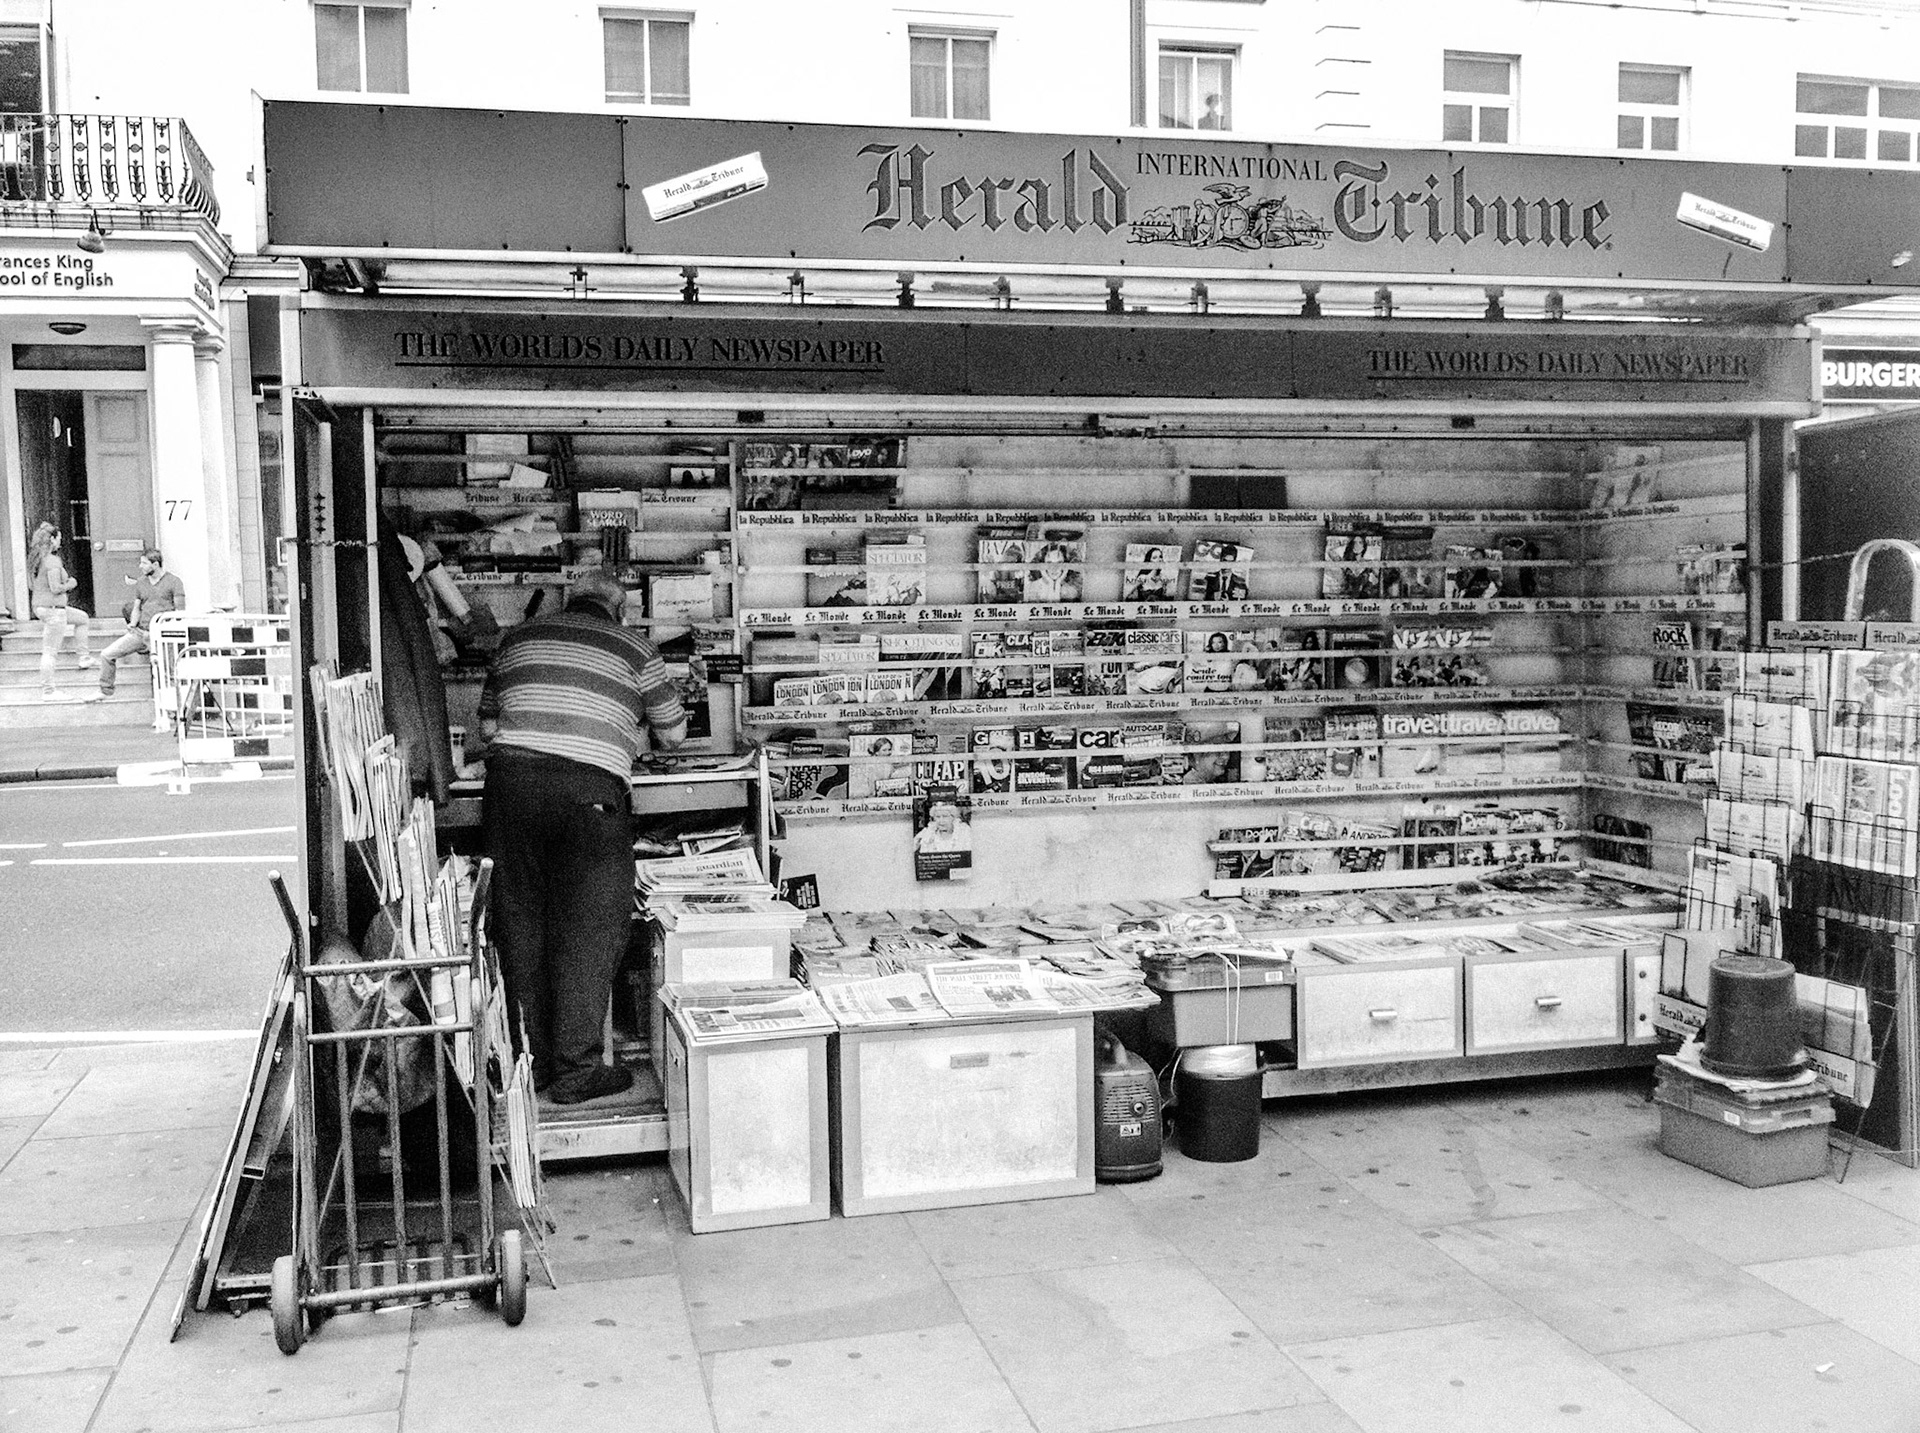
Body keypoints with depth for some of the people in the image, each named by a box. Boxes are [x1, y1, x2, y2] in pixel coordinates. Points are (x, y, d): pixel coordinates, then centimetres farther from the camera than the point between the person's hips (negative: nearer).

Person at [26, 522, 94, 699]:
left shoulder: (36, 559, 7)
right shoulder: (53, 561, -20)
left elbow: (34, 584, 16)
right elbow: (55, 588, -25)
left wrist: (66, 581, 13)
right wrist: (71, 584, -5)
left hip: (39, 606, 9)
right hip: (53, 608, -9)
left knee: (82, 618, 29)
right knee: (50, 652, -2)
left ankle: (84, 657, 27)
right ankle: (47, 691, 3)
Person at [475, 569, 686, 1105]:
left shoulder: (518, 638, 20)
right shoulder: (635, 649, 11)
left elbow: (487, 725, 22)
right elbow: (673, 733, 18)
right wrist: (630, 726, 38)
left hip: (511, 778, 4)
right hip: (589, 789, -4)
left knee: (521, 924, 11)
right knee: (591, 927, 3)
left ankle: (534, 1064, 18)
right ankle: (575, 1070, 2)